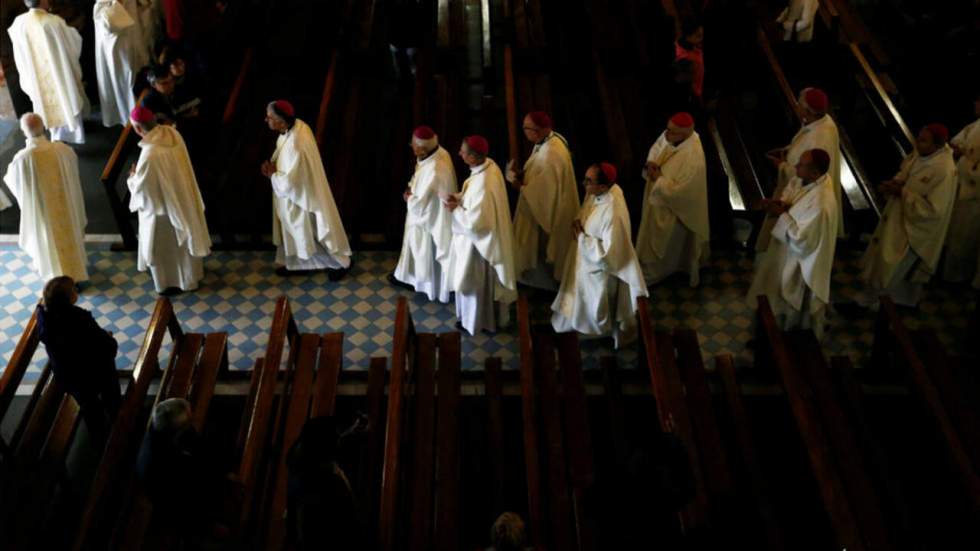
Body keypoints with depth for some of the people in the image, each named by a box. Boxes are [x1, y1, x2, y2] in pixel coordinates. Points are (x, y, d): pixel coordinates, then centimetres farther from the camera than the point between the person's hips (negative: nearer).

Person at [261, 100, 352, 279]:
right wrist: (272, 164, -5)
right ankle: (297, 264, 43)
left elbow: (287, 183, -31)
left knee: (315, 230, 12)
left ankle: (341, 262, 32)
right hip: (295, 193, 9)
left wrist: (272, 174, -13)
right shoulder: (296, 126, -10)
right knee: (295, 229, 24)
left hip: (302, 195, -9)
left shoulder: (295, 146, -37)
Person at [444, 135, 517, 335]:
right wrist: (459, 197, -3)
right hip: (488, 235, 9)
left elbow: (474, 221, -30)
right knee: (482, 280, 28)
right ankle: (491, 315, 48)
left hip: (478, 240, -9)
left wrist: (456, 209, -16)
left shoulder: (482, 184, -37)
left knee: (475, 281, 14)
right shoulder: (489, 164, -8)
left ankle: (475, 319, 36)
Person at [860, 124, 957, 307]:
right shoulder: (920, 153, -8)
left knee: (891, 269, 7)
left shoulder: (944, 171, -31)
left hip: (914, 226, -8)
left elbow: (933, 210, -29)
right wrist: (894, 183, -12)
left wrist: (902, 192, -26)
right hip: (897, 216, 8)